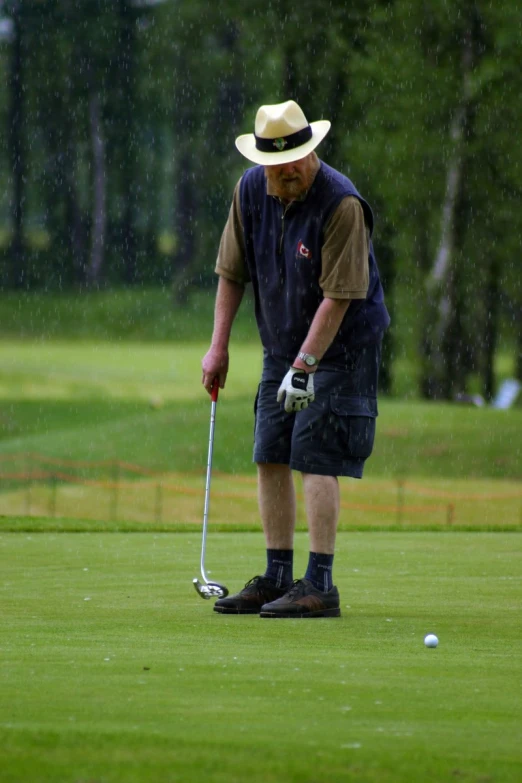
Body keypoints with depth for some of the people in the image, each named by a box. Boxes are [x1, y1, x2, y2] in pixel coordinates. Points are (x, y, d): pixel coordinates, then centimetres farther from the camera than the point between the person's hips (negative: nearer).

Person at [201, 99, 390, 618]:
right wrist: (218, 345, 2)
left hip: (338, 347, -7)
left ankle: (319, 586, -12)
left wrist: (305, 365, -23)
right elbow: (232, 272, 6)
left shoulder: (341, 203, -24)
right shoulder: (251, 190, -3)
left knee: (316, 460, -12)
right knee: (270, 458, 6)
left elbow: (338, 297, -23)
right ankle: (277, 579, 13)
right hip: (280, 345, 7)